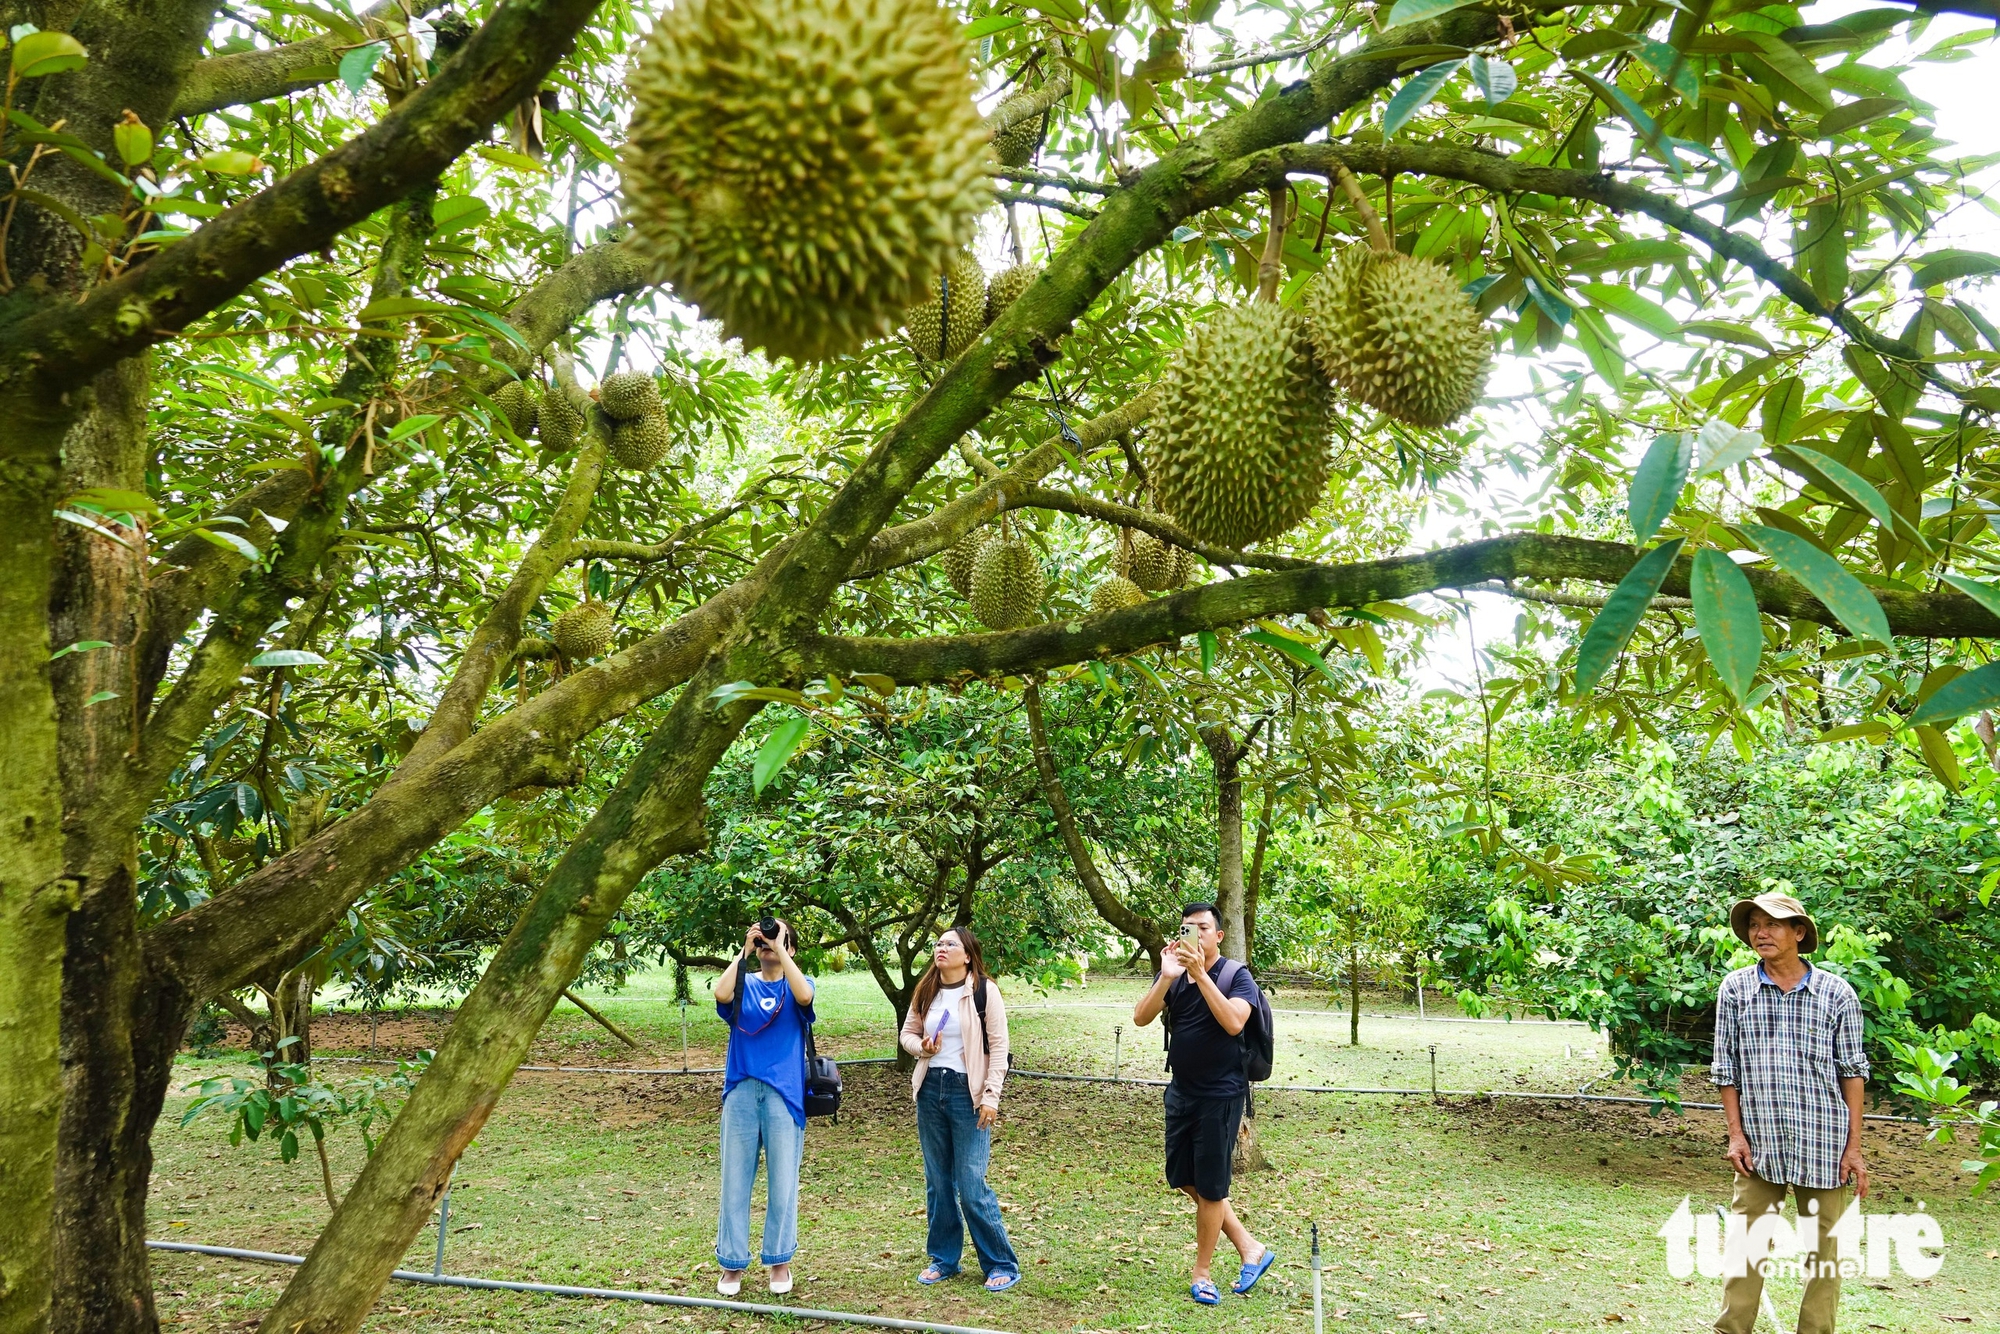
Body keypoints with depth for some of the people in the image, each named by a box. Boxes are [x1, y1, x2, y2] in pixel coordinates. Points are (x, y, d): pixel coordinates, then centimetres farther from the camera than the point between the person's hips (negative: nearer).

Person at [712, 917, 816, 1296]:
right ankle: (732, 1264, 15)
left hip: (784, 1094, -1)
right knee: (735, 1180, 4)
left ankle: (780, 1261, 18)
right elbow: (721, 994, -14)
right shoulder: (744, 984, 9)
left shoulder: (796, 985, 8)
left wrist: (780, 949, -13)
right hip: (741, 1093, 1)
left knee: (783, 1182, 4)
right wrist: (744, 950, -9)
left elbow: (805, 997, -17)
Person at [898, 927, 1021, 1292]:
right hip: (930, 1089, 6)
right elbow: (907, 1033, 17)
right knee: (937, 1182, 12)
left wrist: (991, 1096, -14)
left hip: (967, 1092, -5)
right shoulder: (926, 992, 7)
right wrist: (922, 1047, -6)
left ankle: (1002, 1264, 6)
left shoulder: (984, 991, -8)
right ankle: (944, 1258, 26)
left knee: (972, 1185, -7)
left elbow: (999, 1046, -9)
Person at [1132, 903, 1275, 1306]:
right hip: (1181, 1091, 6)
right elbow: (1140, 1018, -11)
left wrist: (1201, 973, -32)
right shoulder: (1173, 973, 1)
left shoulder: (1236, 975, -11)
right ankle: (1250, 1249, 28)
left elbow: (1233, 1022, -29)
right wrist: (1166, 977, -26)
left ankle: (1201, 1273, 22)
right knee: (1184, 1179, 14)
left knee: (1209, 1187, 3)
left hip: (1220, 1095, -6)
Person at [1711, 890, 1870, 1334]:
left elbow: (1852, 1072, 3)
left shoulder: (1836, 993, 0)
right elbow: (1726, 1067, 6)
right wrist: (1736, 1133, 0)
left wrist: (1854, 1147, 0)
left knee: (1822, 1250, 8)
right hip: (1759, 1145, 0)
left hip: (1823, 1146, 0)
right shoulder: (1734, 989, 1)